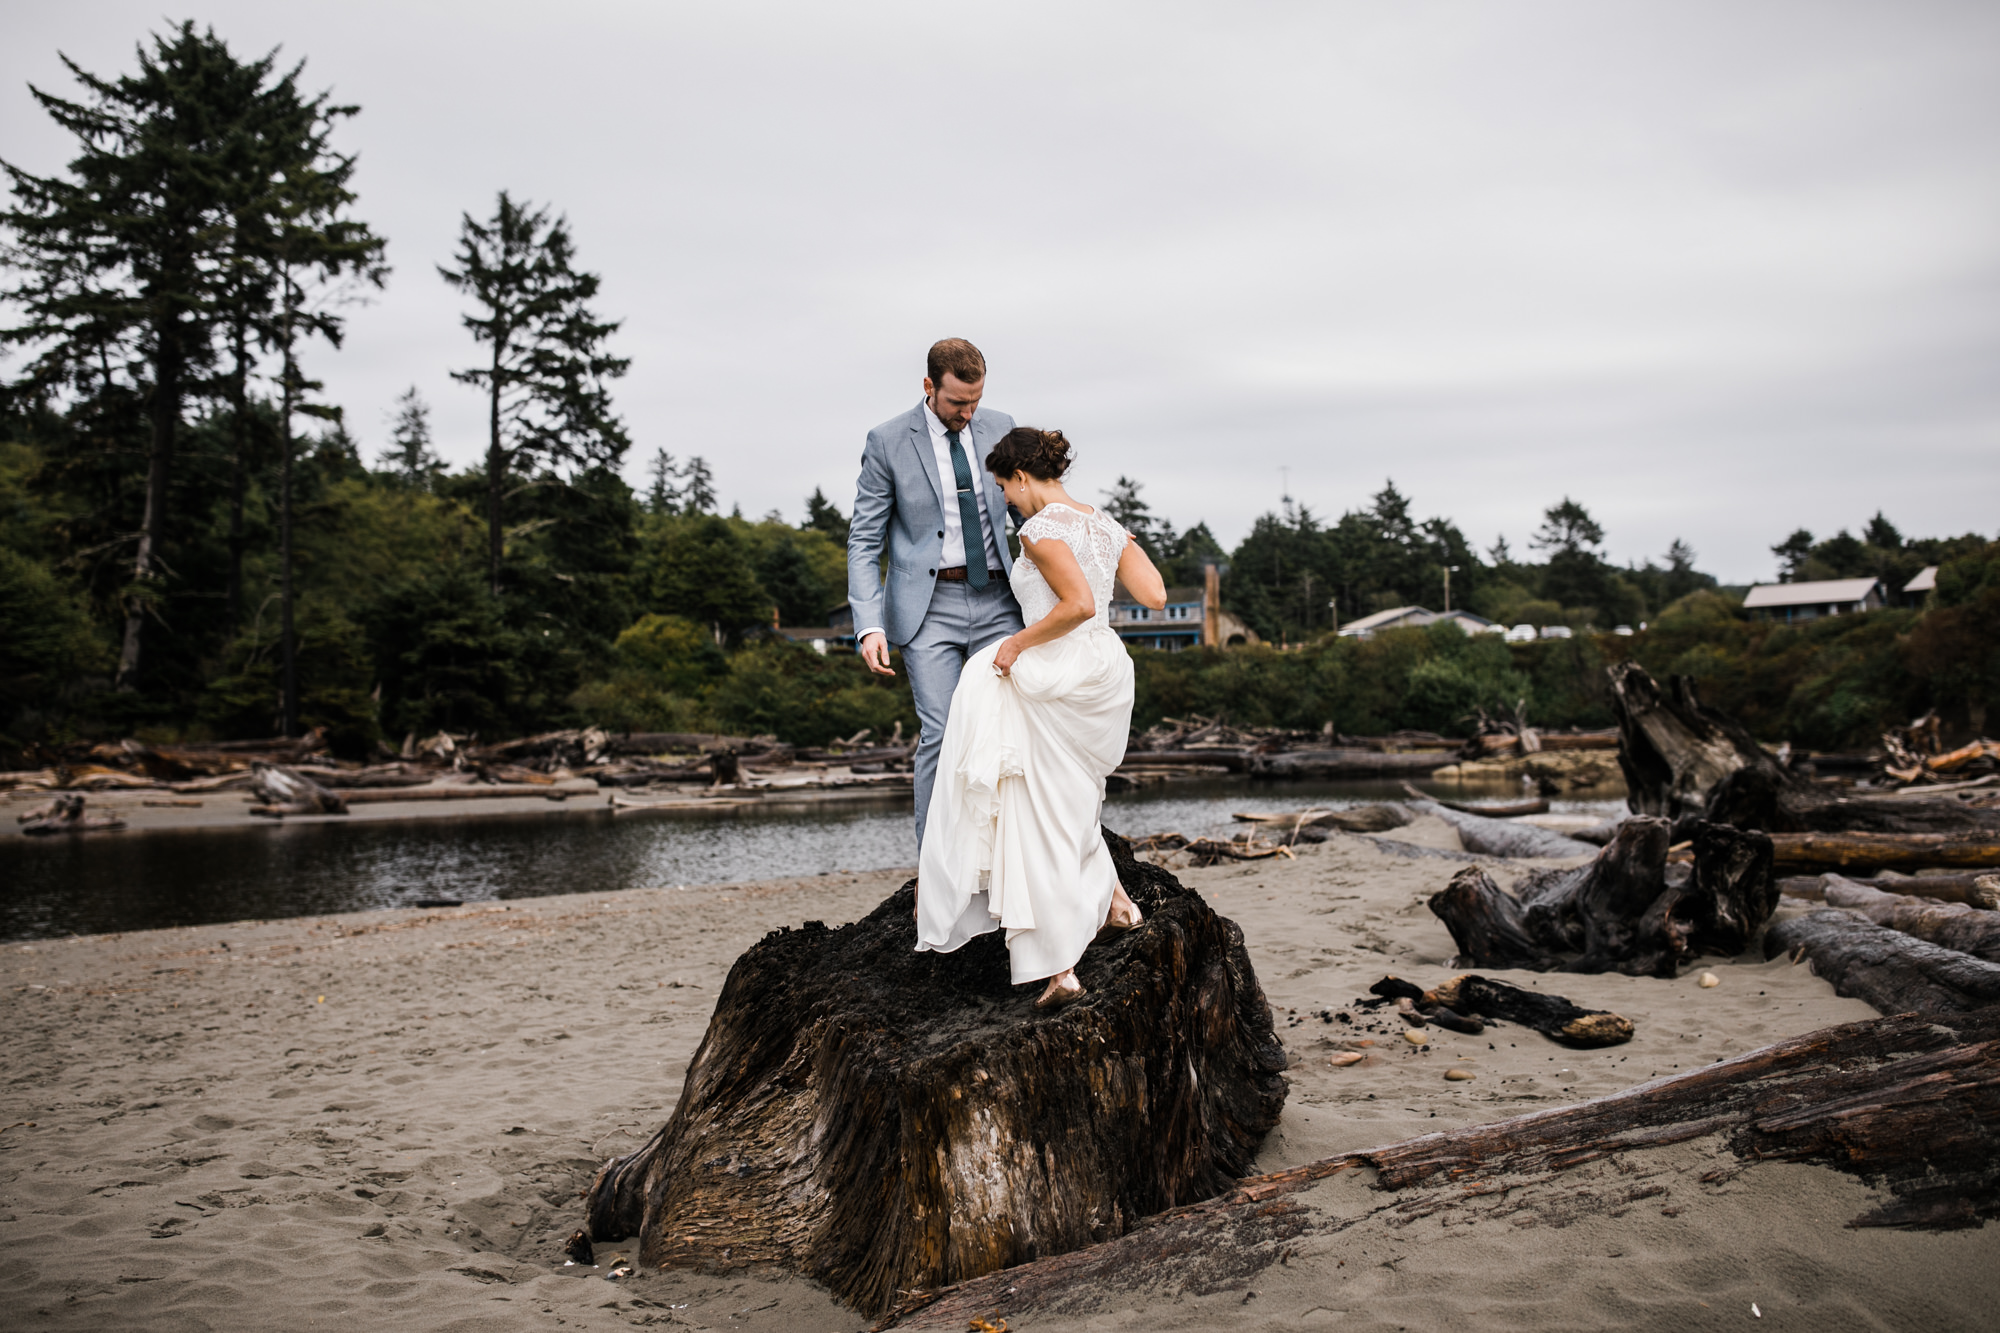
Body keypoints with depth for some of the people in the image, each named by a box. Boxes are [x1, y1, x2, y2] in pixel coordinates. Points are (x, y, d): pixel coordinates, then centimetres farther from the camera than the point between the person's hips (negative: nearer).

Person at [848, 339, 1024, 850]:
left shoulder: (1000, 427, 6)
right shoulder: (888, 441, -4)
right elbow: (864, 541, -4)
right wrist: (869, 624, -15)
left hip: (994, 599, 3)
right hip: (929, 606, -3)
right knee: (942, 734, -9)